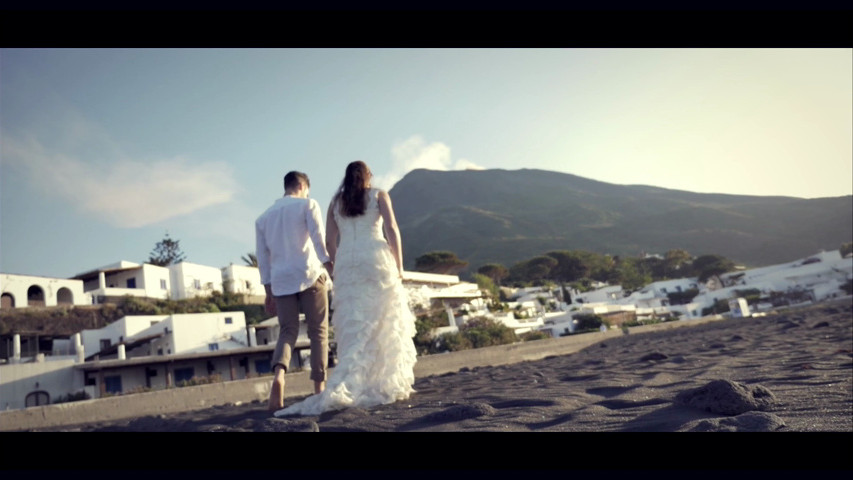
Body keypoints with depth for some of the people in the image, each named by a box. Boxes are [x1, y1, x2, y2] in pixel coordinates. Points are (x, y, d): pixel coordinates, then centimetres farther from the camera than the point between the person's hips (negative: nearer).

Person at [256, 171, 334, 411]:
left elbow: (262, 256, 16)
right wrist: (330, 266, -17)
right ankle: (319, 387, 6)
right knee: (318, 332, 6)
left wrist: (268, 291, 18)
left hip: (281, 282, 4)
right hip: (309, 276, -4)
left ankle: (278, 374, -20)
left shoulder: (264, 217, 18)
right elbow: (319, 238, -11)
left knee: (287, 332, 8)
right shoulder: (308, 204, 5)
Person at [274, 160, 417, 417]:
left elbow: (330, 242, 10)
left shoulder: (335, 202, 16)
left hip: (347, 265, 3)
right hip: (377, 261, -2)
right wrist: (399, 266, 1)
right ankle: (388, 385, -3)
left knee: (354, 328, 3)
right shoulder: (379, 195, 8)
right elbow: (392, 230, -4)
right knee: (384, 325, 2)